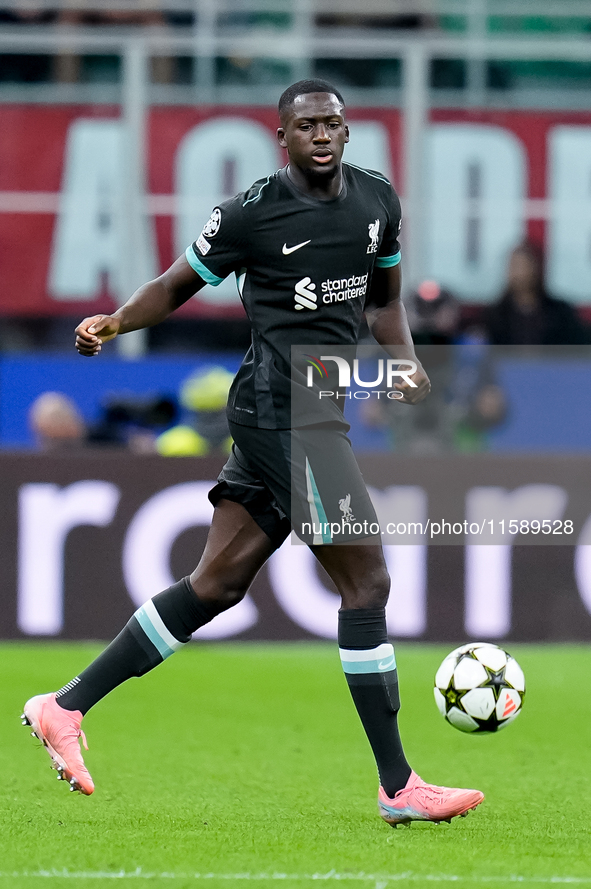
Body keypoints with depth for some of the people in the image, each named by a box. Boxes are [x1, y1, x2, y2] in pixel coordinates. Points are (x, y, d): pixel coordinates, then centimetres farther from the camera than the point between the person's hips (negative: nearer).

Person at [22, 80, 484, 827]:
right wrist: (114, 322, -14)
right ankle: (398, 788, -5)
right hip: (281, 408, -8)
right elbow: (176, 286, 3)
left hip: (316, 415, 8)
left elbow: (386, 296, 23)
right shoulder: (251, 214, -8)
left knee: (217, 584, 9)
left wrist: (404, 360, 5)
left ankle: (66, 708, 16)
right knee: (367, 581, -9)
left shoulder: (377, 200, 10)